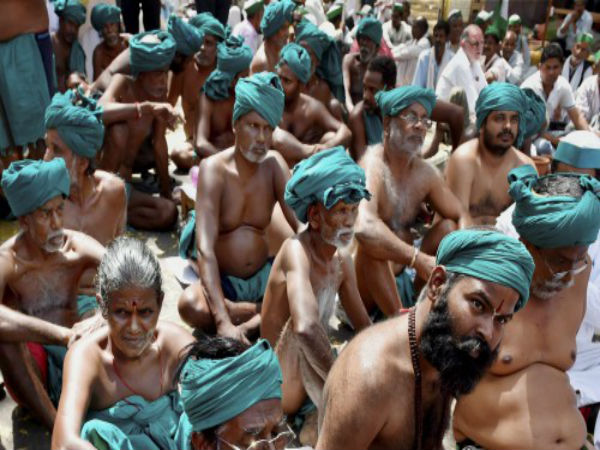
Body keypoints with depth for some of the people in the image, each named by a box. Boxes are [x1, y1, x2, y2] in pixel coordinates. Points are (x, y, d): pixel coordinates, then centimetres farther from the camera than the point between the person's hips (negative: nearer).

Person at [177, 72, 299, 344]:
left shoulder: (274, 164, -4)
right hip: (222, 281, -3)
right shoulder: (214, 169, -16)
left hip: (263, 276, 3)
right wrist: (223, 320, -38)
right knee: (191, 305, -35)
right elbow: (205, 249, -27)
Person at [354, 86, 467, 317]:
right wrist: (420, 260, -41)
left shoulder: (425, 173, 3)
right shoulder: (373, 165, -19)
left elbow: (461, 217, 10)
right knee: (372, 242, -33)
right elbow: (364, 228, -36)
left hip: (402, 276, 7)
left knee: (448, 227, -2)